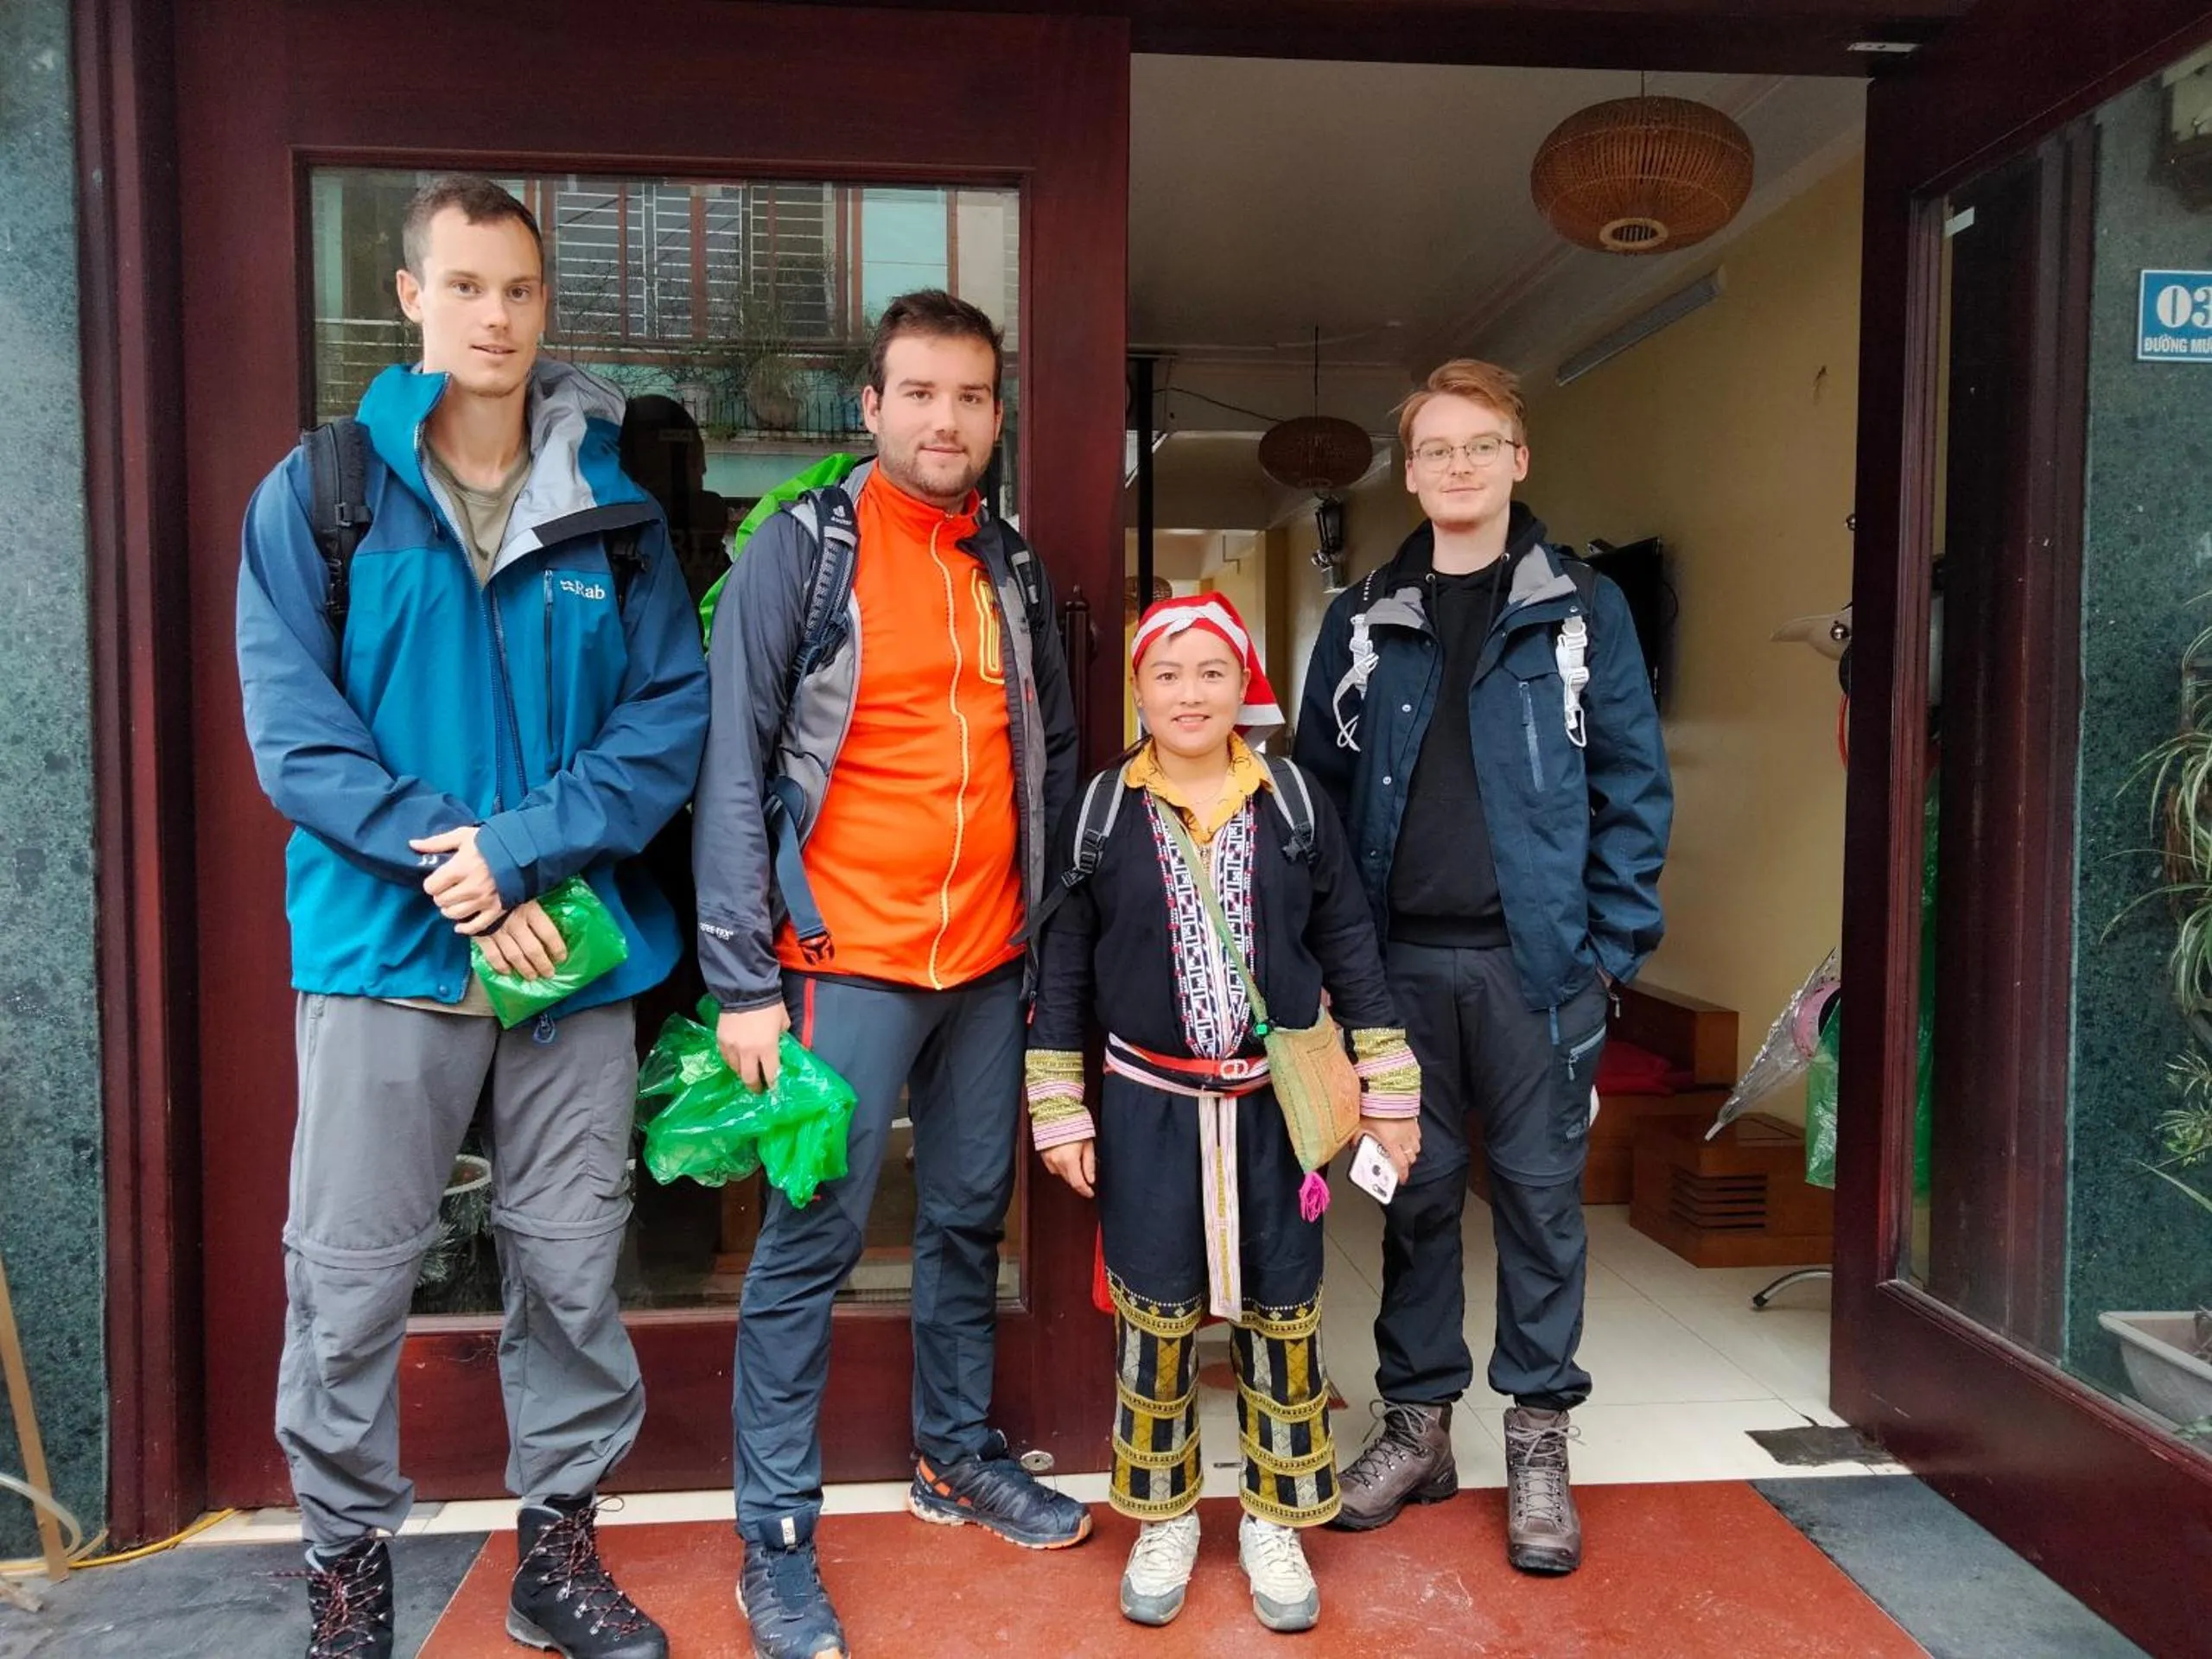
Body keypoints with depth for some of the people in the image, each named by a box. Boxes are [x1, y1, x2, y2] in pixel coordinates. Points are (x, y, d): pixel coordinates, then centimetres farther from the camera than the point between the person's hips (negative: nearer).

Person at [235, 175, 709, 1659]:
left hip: (577, 951, 2)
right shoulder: (320, 493, 3)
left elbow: (672, 709, 0)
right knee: (352, 1275, 7)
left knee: (573, 1265, 11)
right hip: (384, 947, -1)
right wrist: (453, 874, -15)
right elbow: (290, 724, -5)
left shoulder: (614, 506, 7)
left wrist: (530, 844, -14)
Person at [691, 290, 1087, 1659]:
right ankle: (779, 1538, 15)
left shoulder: (1013, 571, 11)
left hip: (992, 966, 5)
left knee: (972, 1220, 16)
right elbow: (734, 766, -9)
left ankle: (959, 1453, 36)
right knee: (815, 1242, -1)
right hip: (848, 961, -5)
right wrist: (745, 983, -13)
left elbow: (1056, 760, 16)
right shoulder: (803, 550, -5)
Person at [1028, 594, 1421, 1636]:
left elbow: (1350, 951, 3)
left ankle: (1274, 1525, 29)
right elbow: (1063, 965, 1)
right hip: (1149, 1108, -1)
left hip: (1275, 1104, 1)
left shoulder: (1294, 804, -1)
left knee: (1282, 1316, 10)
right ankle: (1164, 1522, 28)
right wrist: (1058, 1108, -1)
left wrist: (1386, 1092, 2)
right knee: (1155, 1318, 7)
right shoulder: (1101, 810, -3)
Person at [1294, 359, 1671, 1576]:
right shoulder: (1364, 619, 8)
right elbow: (1319, 782, 8)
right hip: (1400, 958, 2)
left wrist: (1613, 945, -5)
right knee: (1417, 1189, 10)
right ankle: (1416, 1424, 25)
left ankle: (1538, 1444, 21)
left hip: (1535, 959, -1)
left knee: (1539, 1192, 6)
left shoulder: (1581, 610, 3)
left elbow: (1632, 784, 1)